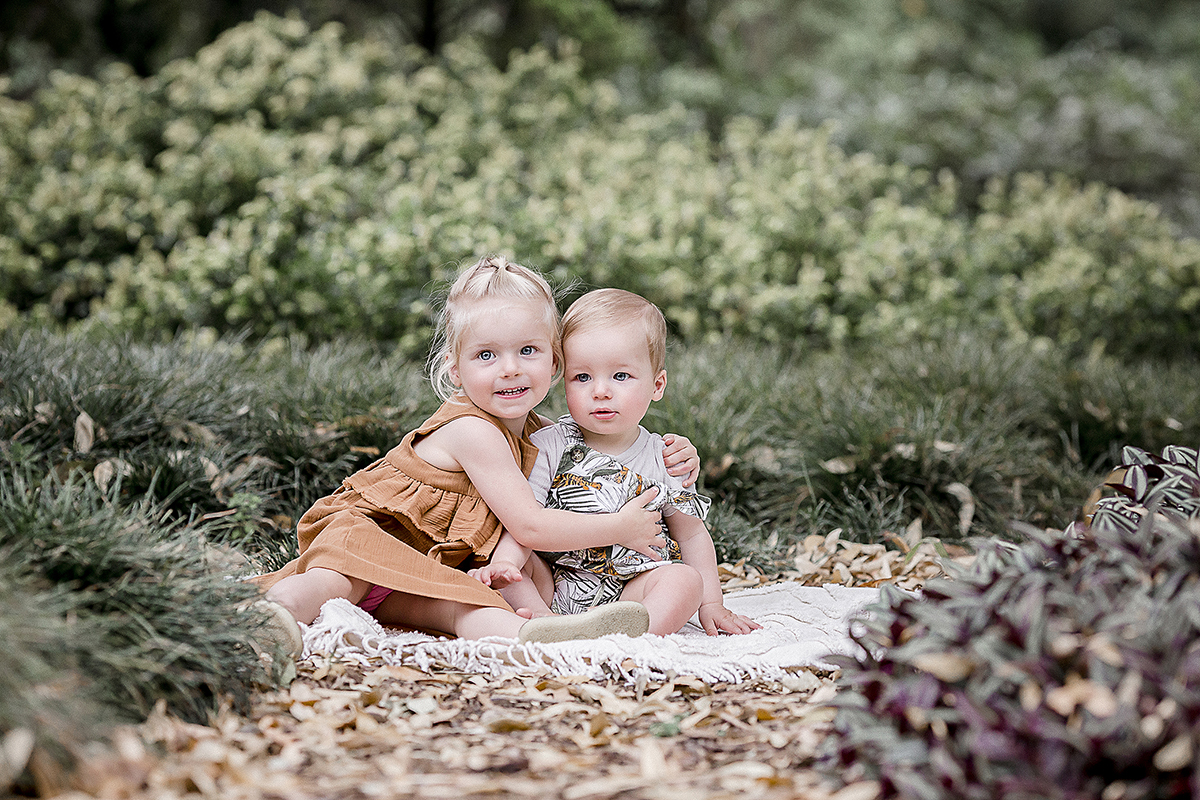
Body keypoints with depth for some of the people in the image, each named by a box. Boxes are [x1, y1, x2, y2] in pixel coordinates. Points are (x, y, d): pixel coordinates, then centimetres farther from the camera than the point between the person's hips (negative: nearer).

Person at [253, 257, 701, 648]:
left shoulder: (531, 431, 5)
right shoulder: (473, 431, -22)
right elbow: (529, 525, -24)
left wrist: (663, 465, 2)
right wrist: (619, 528, -19)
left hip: (428, 571, 5)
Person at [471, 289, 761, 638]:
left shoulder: (665, 460, 4)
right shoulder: (548, 448, -1)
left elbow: (691, 535, 13)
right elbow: (523, 523, -8)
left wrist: (711, 604, 7)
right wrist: (504, 561, -29)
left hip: (632, 590, 0)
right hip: (553, 585, 0)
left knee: (686, 580, -25)